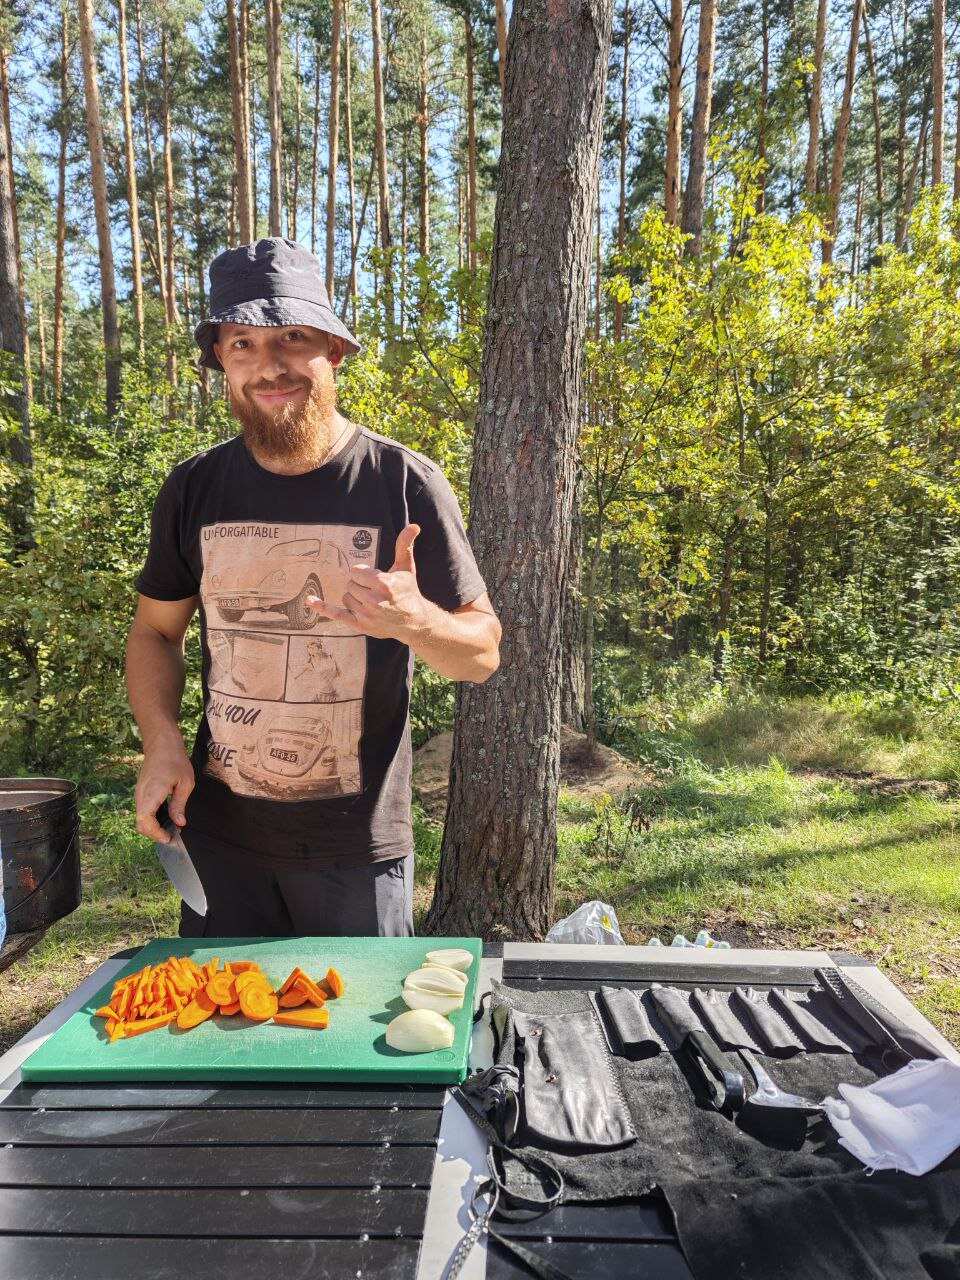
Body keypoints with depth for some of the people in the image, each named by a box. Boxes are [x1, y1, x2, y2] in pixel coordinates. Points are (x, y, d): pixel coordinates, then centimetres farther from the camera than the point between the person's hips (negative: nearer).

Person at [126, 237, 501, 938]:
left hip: (359, 847, -2)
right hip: (219, 833, 3)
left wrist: (413, 619, -28)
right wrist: (161, 742, -6)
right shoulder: (193, 487, -2)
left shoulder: (405, 482, -11)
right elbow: (156, 629, 11)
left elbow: (483, 655, -7)